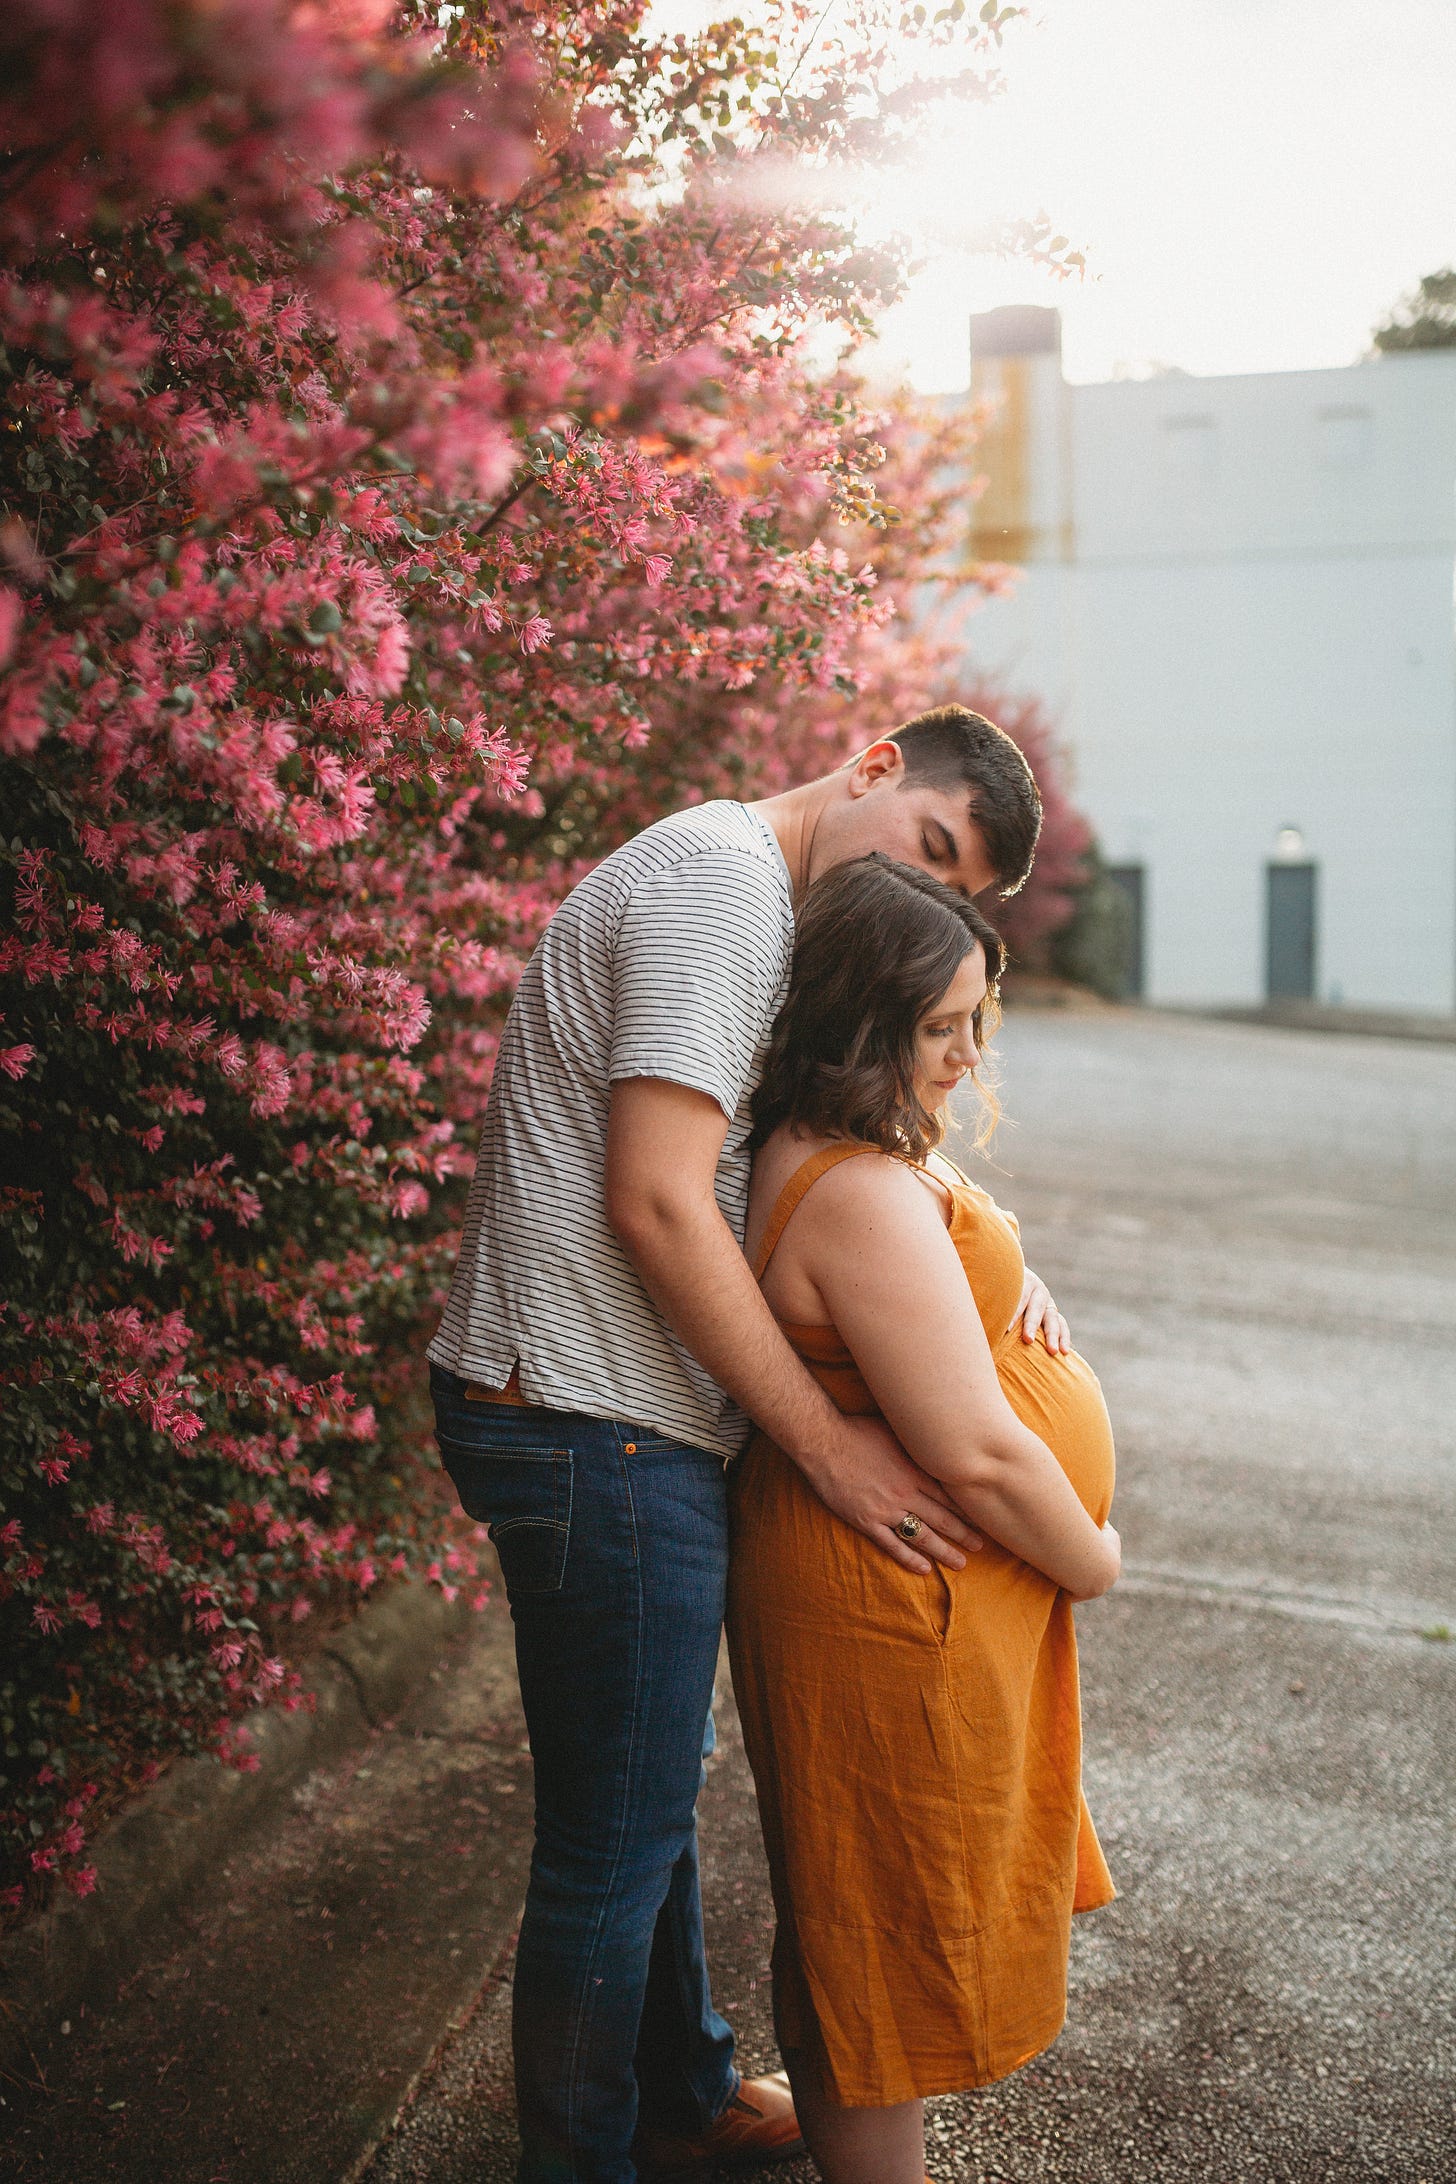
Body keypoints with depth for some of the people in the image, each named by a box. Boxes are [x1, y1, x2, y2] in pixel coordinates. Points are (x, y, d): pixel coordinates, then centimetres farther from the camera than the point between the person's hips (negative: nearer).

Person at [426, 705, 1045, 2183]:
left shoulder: (747, 906, 16)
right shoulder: (724, 880, -17)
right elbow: (657, 1204, -25)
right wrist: (827, 1445, -20)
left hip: (626, 1424, 11)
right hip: (594, 1432, -11)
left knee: (651, 1797, 24)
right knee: (615, 1840, 4)